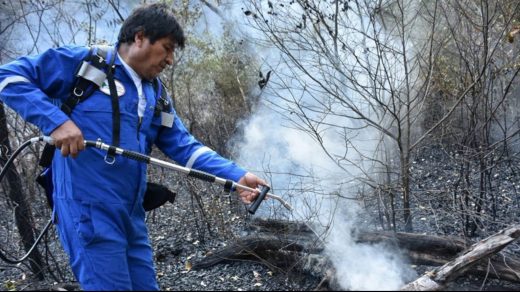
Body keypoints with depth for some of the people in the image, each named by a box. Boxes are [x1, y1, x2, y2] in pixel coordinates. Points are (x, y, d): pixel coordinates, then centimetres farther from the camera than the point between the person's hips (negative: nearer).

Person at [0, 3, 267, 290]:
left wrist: (236, 176, 1)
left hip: (131, 216, 8)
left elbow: (185, 147, 13)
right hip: (89, 211, -8)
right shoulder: (83, 62, -4)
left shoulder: (155, 96, 17)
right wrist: (55, 120, -21)